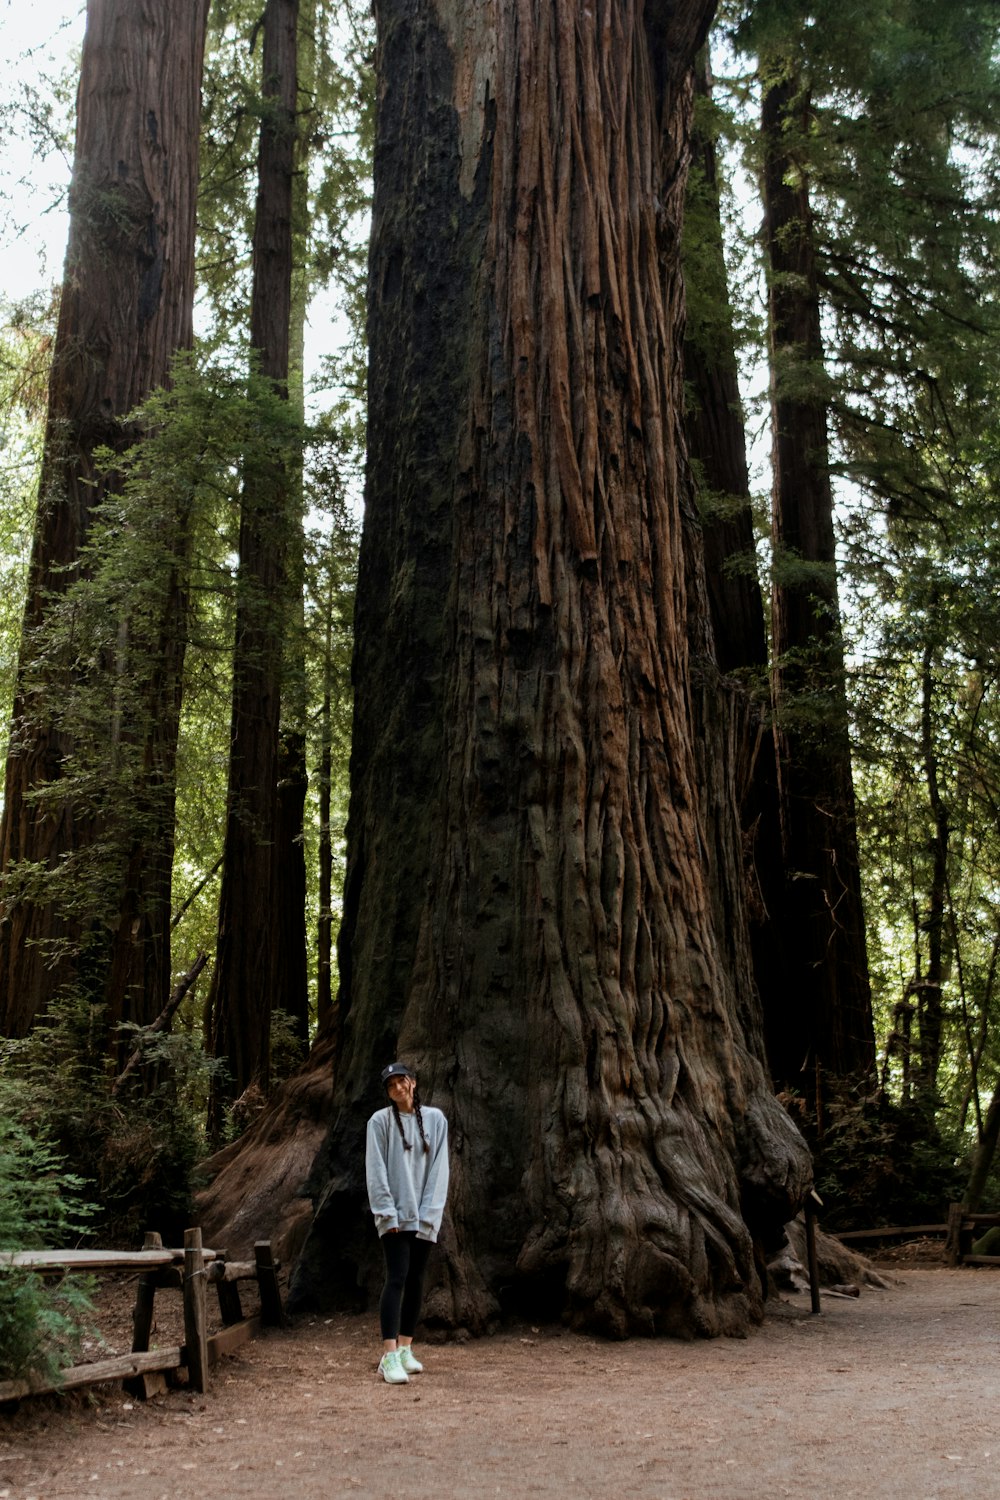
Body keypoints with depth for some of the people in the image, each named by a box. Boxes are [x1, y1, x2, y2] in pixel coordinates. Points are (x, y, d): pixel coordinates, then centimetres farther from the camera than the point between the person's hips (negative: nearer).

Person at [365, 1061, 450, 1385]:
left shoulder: (435, 1119, 4)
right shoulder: (380, 1121, -3)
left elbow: (439, 1169, 2)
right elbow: (376, 1171, -6)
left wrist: (428, 1214, -4)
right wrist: (387, 1214, -12)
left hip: (424, 1217, 3)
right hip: (394, 1216, -3)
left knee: (416, 1281, 7)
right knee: (396, 1278, -11)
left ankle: (405, 1349, 17)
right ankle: (390, 1357, -13)